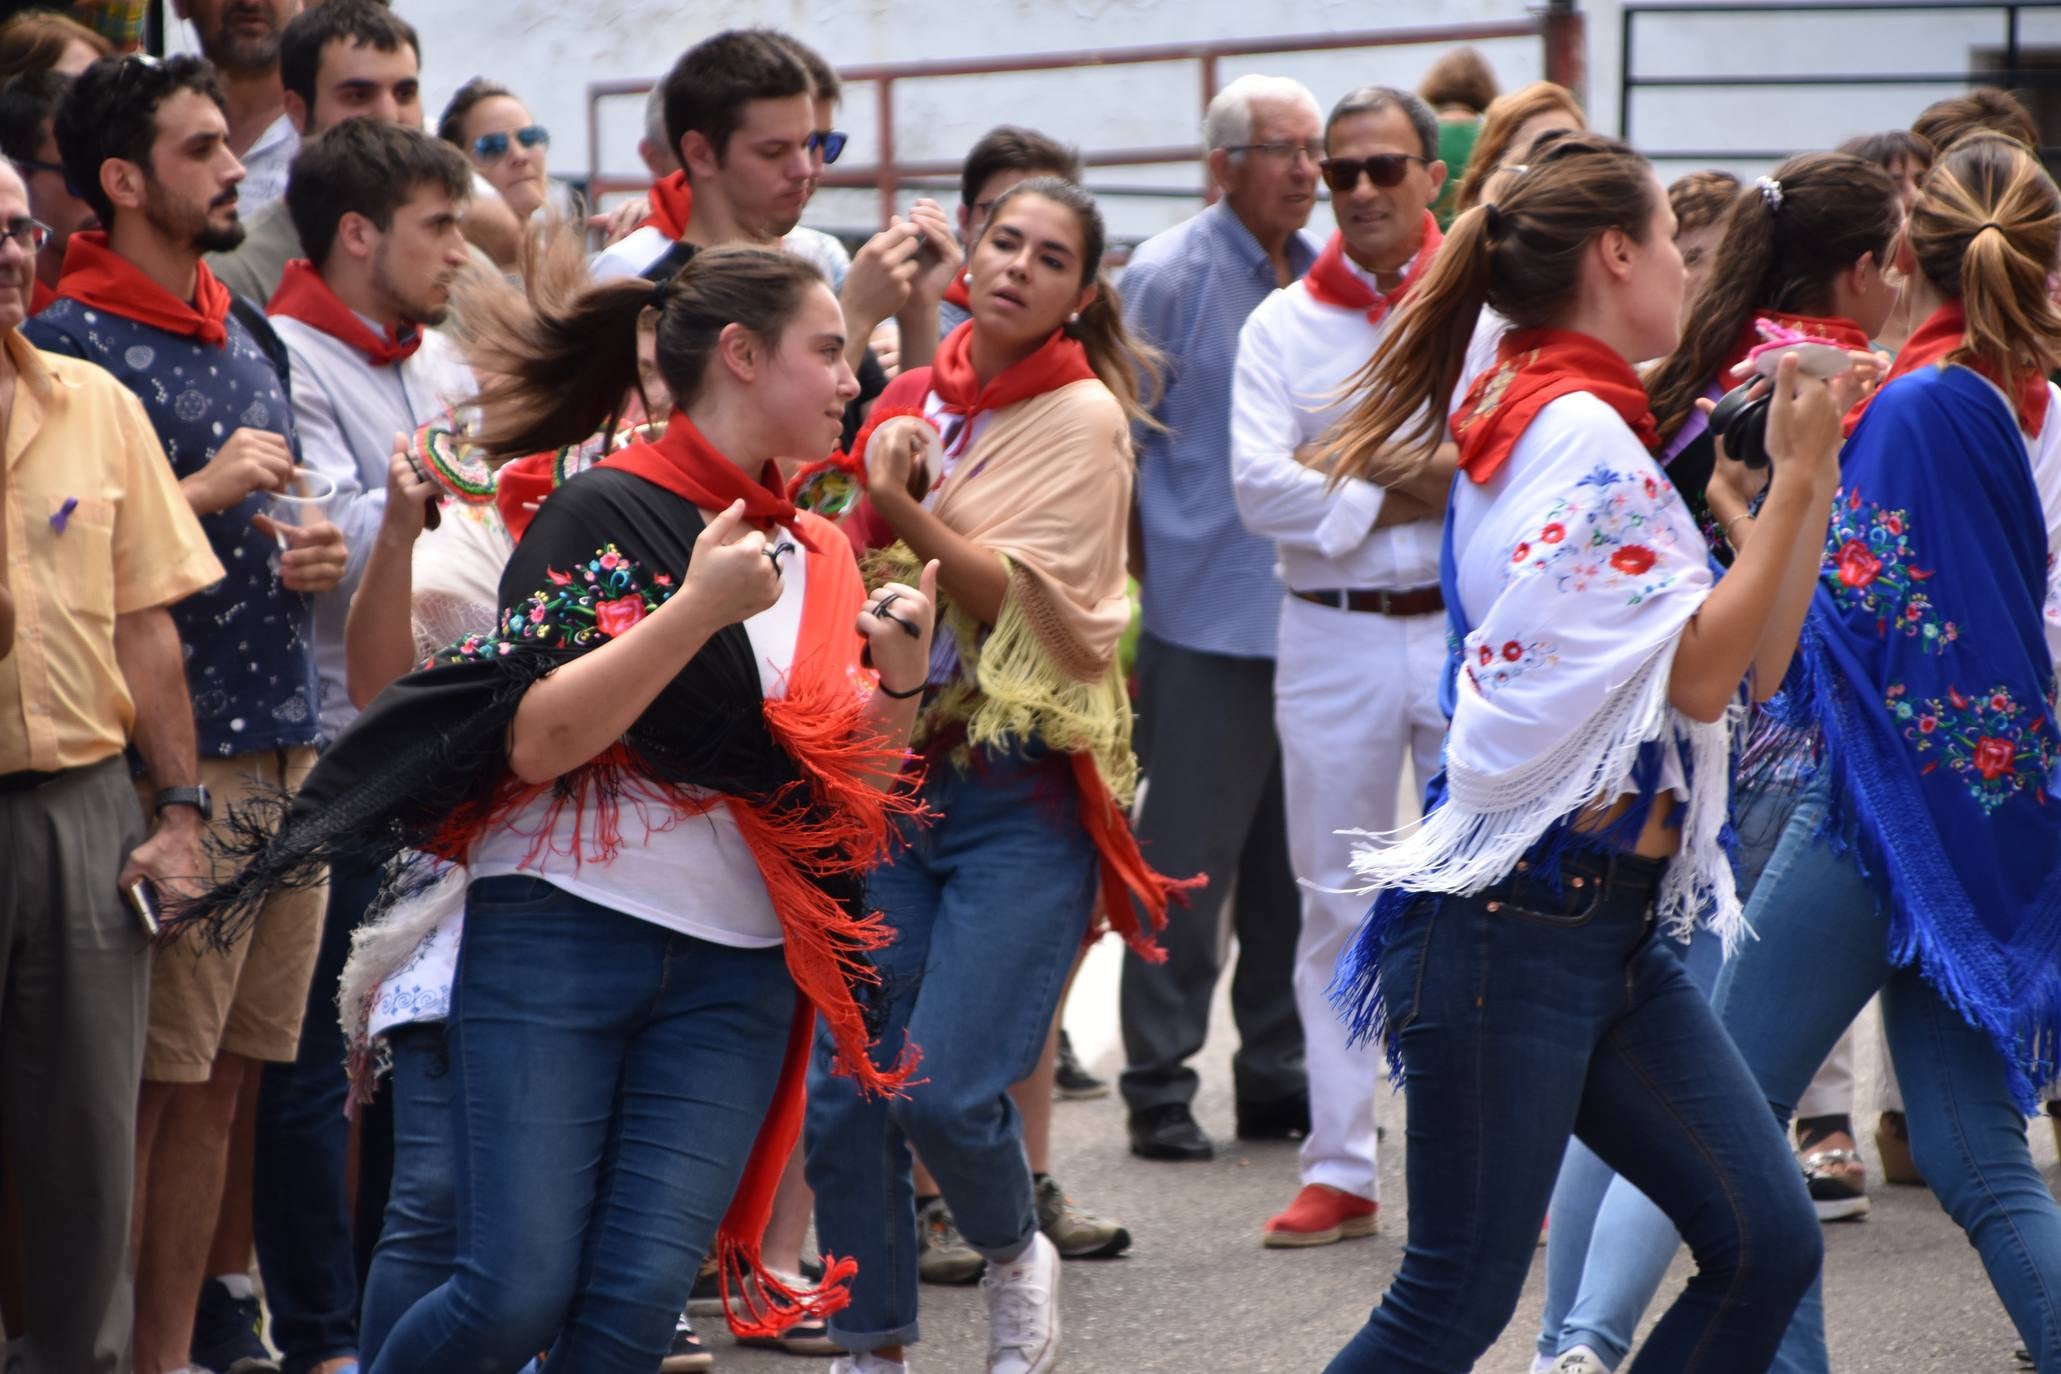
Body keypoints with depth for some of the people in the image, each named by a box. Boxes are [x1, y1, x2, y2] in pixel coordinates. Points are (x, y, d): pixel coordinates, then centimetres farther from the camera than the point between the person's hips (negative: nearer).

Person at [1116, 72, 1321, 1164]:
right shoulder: (1166, 276, -7)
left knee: (1294, 862, 11)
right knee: (1187, 858, -2)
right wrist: (1145, 559, -4)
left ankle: (1277, 1074, 21)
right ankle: (1159, 1087, 5)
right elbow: (1116, 437, -5)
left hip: (1312, 612, 6)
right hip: (1209, 614, -6)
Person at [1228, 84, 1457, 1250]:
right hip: (1333, 638, 2)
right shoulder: (1283, 325, 6)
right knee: (1339, 904, 6)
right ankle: (1341, 1171, 11)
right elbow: (1261, 488, -6)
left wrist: (1343, 472, -13)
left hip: (1469, 628, -2)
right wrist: (1402, 492, -11)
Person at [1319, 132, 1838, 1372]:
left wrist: (1808, 479, 11)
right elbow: (1703, 675, -15)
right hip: (1516, 929, -10)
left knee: (1769, 1245, 1)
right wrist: (1799, 481, -12)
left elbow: (1749, 665, 16)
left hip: (1614, 929, 10)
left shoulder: (1560, 421, 17)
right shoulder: (1583, 431, -14)